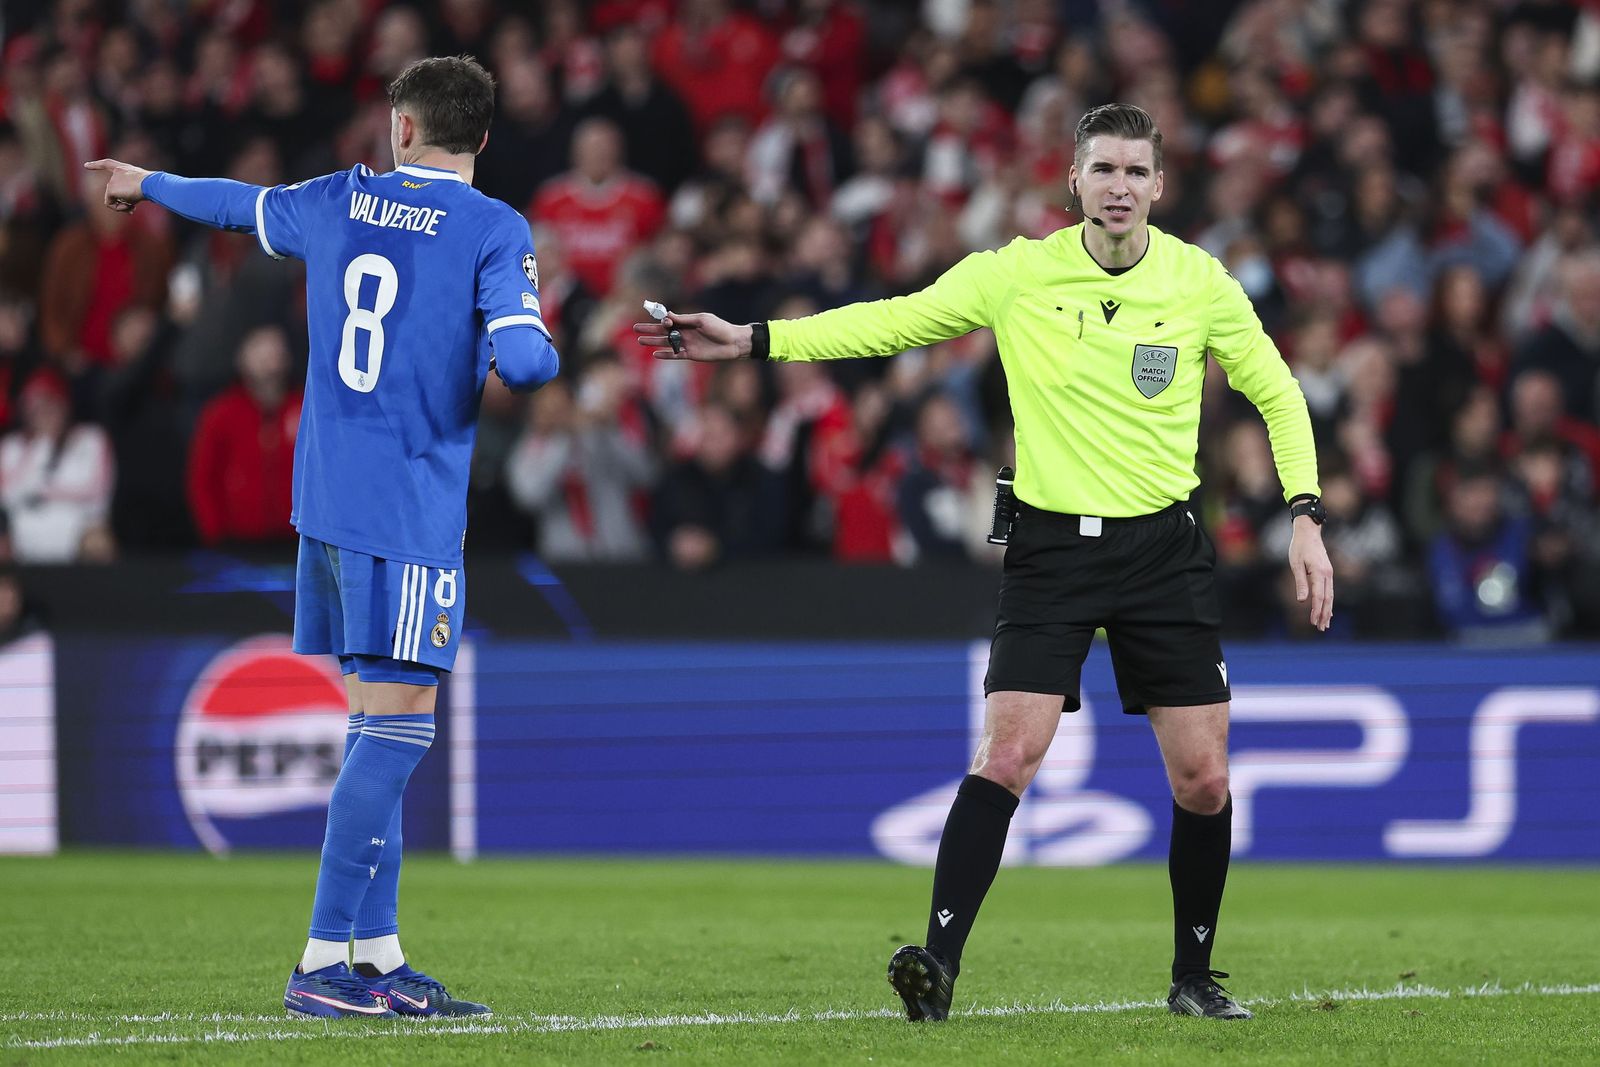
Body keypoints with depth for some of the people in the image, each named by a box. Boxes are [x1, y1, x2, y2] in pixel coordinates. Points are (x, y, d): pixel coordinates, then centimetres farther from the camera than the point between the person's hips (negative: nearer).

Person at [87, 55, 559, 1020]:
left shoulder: (339, 204, 9)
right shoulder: (496, 232, -8)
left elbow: (239, 205, 28)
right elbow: (521, 357, -19)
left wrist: (148, 185, 48)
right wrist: (544, 357, 7)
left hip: (328, 504, 7)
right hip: (411, 512, -7)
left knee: (378, 724, 12)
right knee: (395, 730, -8)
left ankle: (379, 955, 12)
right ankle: (323, 965, -13)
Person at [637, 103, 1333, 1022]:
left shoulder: (1202, 284, -2)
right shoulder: (1017, 274, -4)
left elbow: (1277, 392, 8)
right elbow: (891, 321, 1)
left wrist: (1306, 519, -1)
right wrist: (753, 340, -7)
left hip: (1165, 549, 1)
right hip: (1052, 547, -1)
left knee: (1204, 779, 0)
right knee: (1008, 754, -15)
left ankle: (1194, 975, 18)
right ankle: (940, 962, -14)